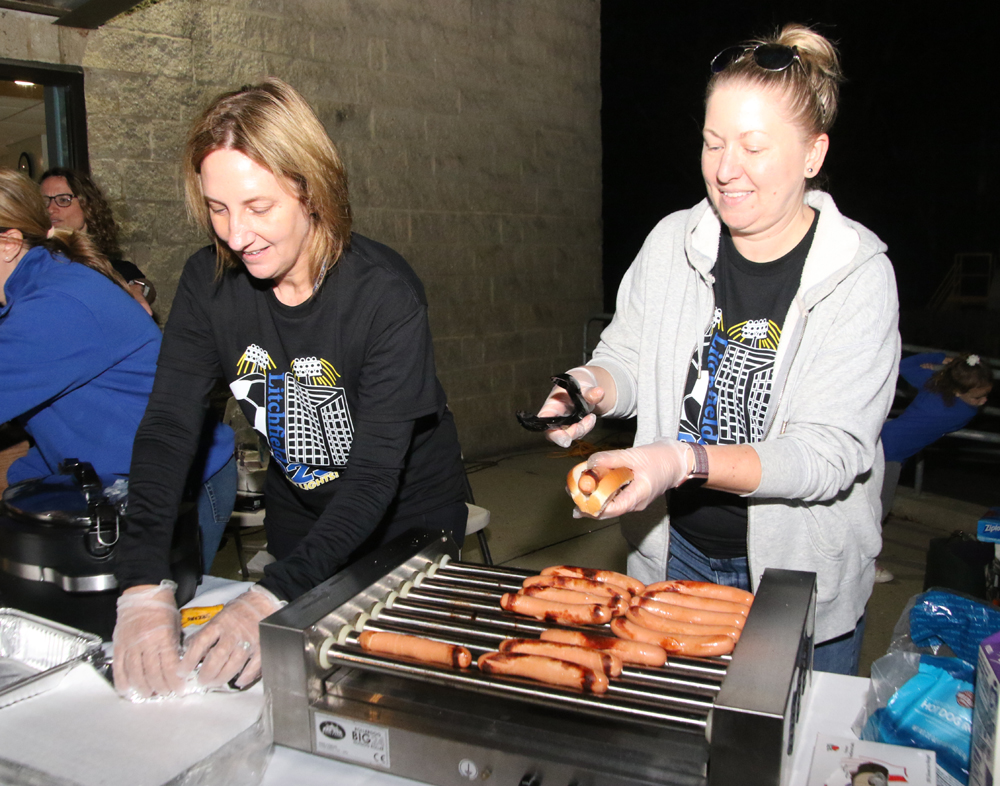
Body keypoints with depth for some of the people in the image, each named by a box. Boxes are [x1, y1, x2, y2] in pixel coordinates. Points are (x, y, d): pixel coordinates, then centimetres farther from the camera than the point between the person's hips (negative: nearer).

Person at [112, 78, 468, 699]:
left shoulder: (385, 293, -29)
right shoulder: (210, 284, -14)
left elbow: (376, 473, -31)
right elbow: (168, 427, -19)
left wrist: (276, 596, -42)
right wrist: (144, 585, -31)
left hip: (407, 520, -4)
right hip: (298, 516, 4)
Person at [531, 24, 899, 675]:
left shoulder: (859, 274, -16)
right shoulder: (672, 243, -5)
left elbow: (832, 452, -21)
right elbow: (628, 357, 4)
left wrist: (685, 462, -34)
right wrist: (592, 388, -20)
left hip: (804, 575, -2)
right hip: (676, 552, 3)